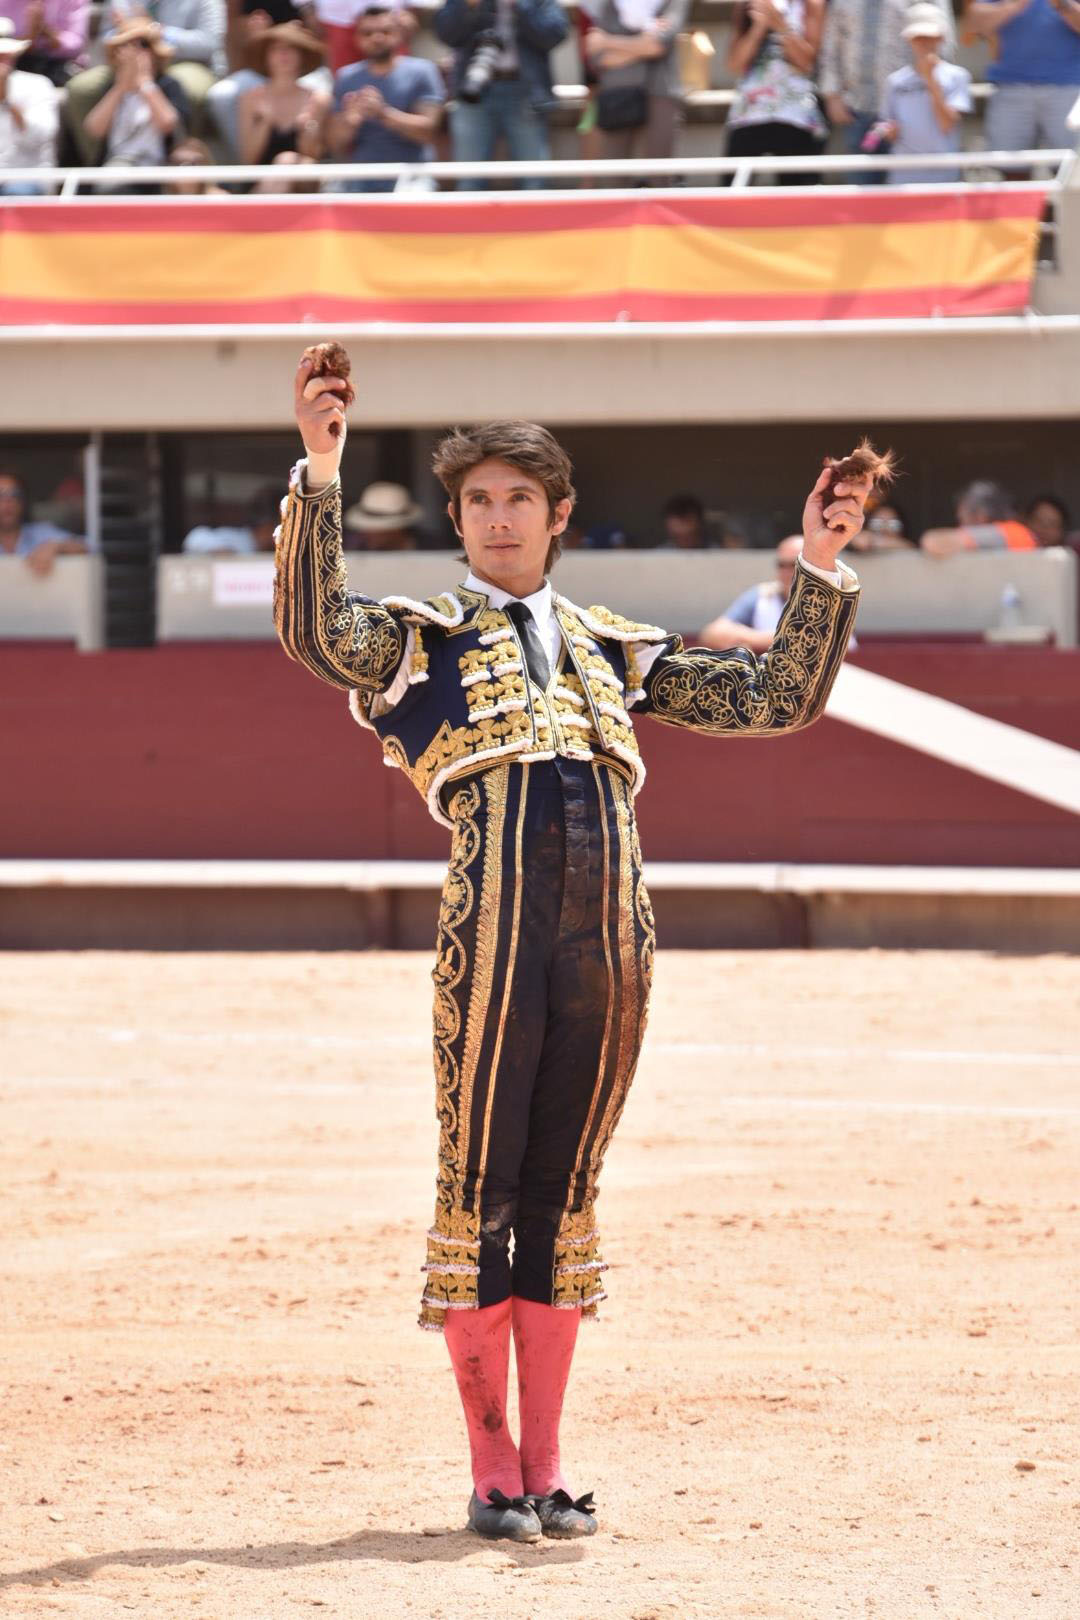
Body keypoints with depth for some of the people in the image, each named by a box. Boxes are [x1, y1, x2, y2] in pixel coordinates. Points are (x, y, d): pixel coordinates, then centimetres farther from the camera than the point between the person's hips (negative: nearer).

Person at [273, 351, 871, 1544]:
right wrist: (319, 477, -18)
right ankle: (491, 1470, 6)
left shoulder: (612, 650, 23)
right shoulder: (421, 640, 12)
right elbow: (314, 632, -10)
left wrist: (820, 572, 13)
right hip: (495, 939, -3)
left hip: (611, 944, 3)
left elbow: (775, 699, 23)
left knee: (561, 1197, 8)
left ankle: (546, 1468, 13)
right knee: (479, 1192, -1)